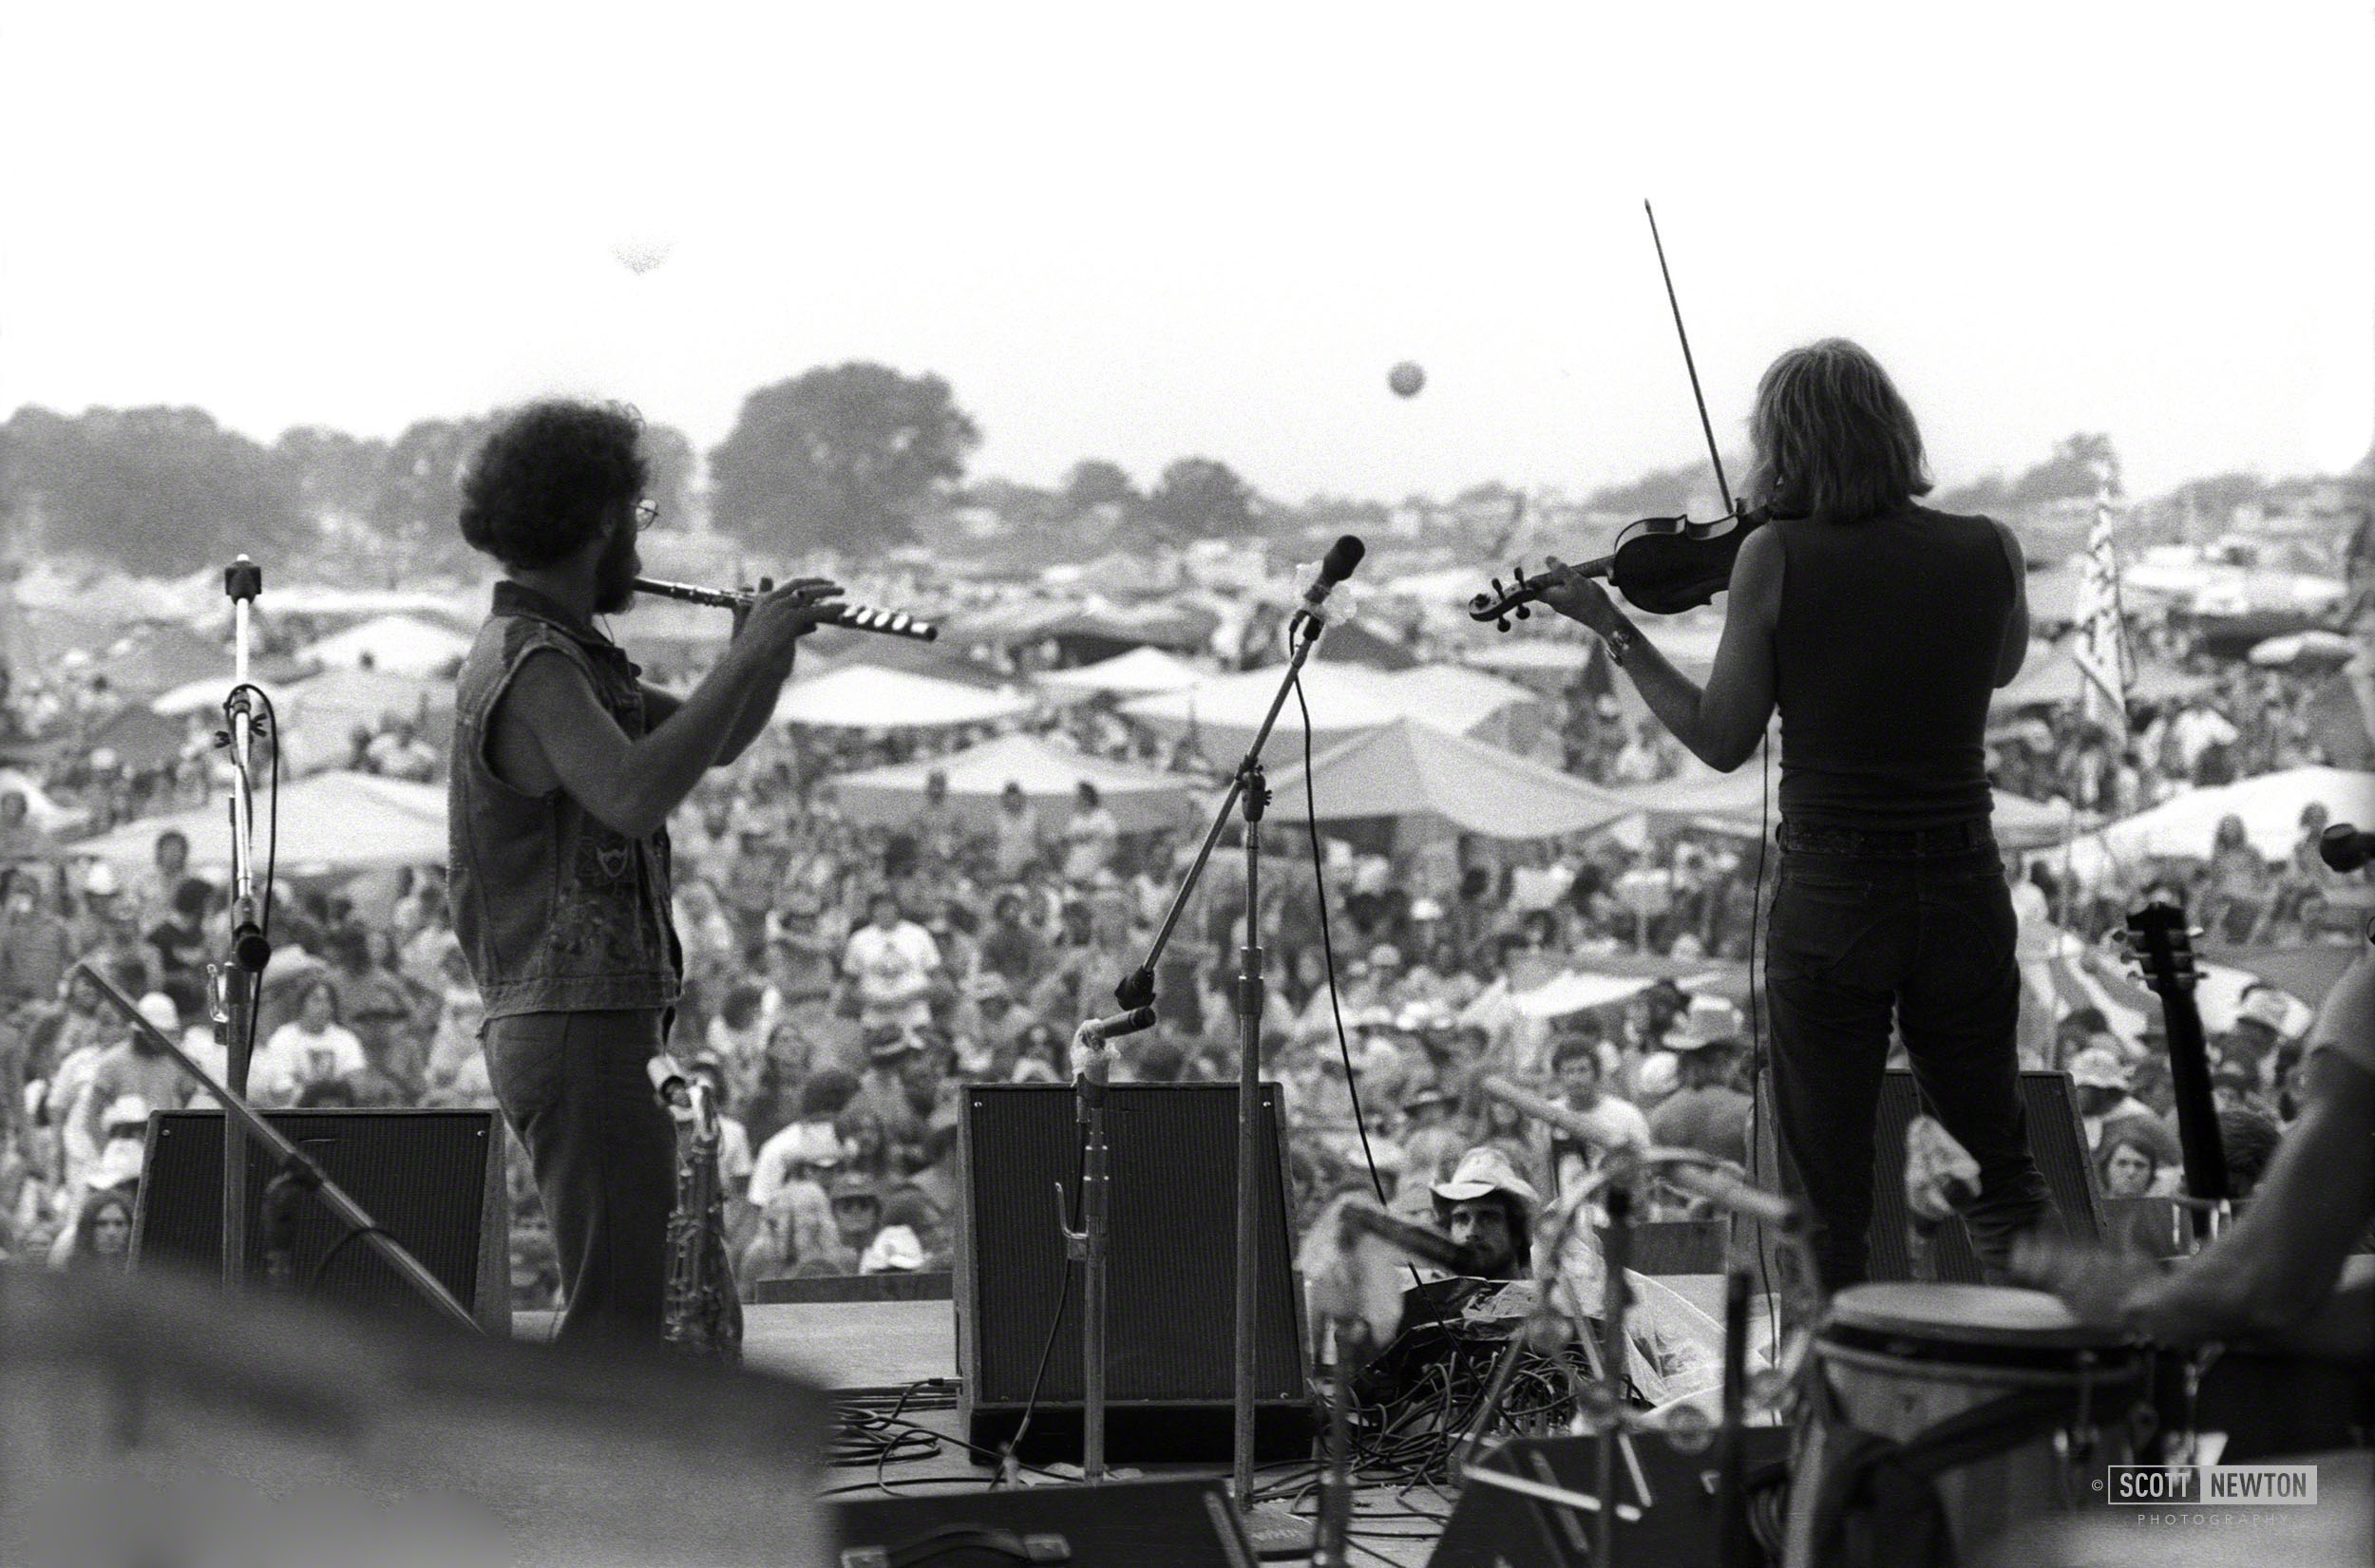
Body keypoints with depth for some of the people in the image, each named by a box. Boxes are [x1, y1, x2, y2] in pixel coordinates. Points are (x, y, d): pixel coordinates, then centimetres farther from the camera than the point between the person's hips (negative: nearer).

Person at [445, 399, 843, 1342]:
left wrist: (771, 646, 5)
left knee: (632, 1302, 16)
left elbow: (714, 742, 24)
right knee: (615, 1315, -11)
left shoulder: (560, 655, 18)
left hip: (564, 1026, 11)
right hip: (581, 1027, -11)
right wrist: (748, 659, -26)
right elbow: (634, 794, -33)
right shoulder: (533, 667, -15)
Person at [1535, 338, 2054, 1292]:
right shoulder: (1987, 553, -3)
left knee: (1826, 1204, 9)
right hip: (1963, 890, 2)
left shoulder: (1775, 557, -10)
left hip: (1828, 898, -2)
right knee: (1996, 1163, 19)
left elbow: (1721, 741, -4)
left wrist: (1612, 629, 6)